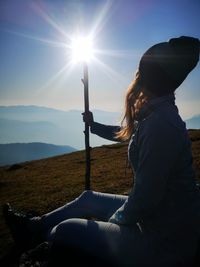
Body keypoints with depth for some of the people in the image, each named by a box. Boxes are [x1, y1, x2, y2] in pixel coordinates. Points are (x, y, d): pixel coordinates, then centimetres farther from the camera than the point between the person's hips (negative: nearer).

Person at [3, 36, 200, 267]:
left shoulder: (160, 123, -30)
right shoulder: (158, 114, 1)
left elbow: (144, 198, -26)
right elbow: (125, 134, 21)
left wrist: (116, 219, -6)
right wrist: (93, 125, 36)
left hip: (163, 242, -8)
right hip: (157, 215, 8)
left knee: (65, 228, 2)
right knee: (89, 198, 19)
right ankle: (31, 225, 37)